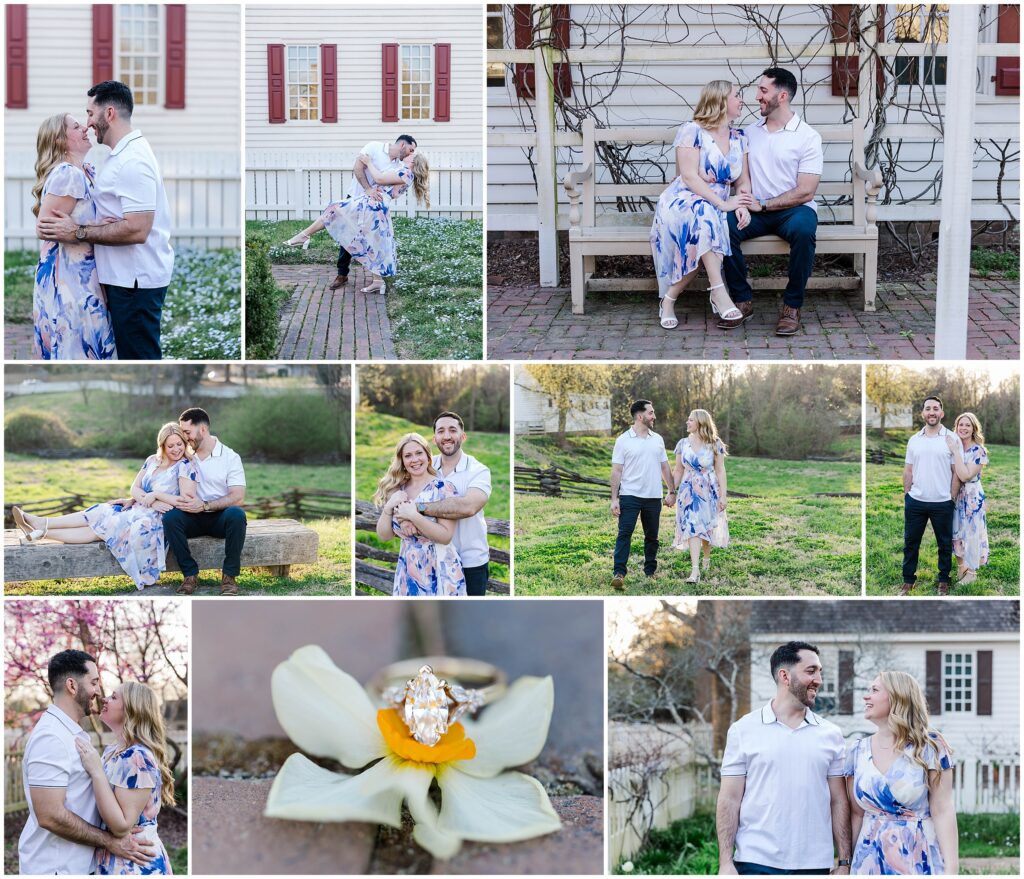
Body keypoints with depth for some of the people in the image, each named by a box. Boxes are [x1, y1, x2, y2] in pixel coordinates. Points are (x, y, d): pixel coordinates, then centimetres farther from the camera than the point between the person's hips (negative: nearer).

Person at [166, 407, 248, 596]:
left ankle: (229, 575, -24)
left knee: (236, 514, -37)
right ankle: (190, 574, -20)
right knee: (170, 517, -30)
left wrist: (205, 506, -24)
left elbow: (238, 498, -12)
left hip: (220, 517, -2)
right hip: (194, 519, 2)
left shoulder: (230, 457, -2)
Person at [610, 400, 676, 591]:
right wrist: (614, 499, -9)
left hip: (653, 497, 4)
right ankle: (618, 574, -15)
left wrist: (672, 492, 9)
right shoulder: (623, 441, -2)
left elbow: (665, 467, 15)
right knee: (624, 534, -11)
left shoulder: (657, 440, 10)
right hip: (630, 495, -4)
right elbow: (616, 471, -3)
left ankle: (650, 572, 20)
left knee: (652, 536, 9)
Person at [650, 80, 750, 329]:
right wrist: (723, 204, -24)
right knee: (704, 215, -40)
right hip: (683, 203, -5)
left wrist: (743, 204, -14)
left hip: (717, 208, 5)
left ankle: (669, 299, -22)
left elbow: (744, 181, 9)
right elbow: (689, 177, -16)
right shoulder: (692, 131, -7)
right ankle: (718, 292, -42)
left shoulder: (739, 138, 13)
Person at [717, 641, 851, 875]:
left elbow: (839, 802, 9)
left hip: (814, 864, 2)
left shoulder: (830, 734, 8)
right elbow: (730, 799, 0)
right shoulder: (743, 730, 1)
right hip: (756, 863, -2)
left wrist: (844, 863, 3)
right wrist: (725, 863, -7)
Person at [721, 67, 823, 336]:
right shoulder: (750, 133, 13)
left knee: (803, 230, -39)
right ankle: (743, 300, -15)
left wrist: (762, 204, -14)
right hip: (756, 210, 4)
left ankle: (792, 305, -23)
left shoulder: (808, 137, -4)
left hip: (794, 209, -4)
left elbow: (805, 192, -10)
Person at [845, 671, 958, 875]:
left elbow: (943, 811, -9)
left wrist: (951, 869, -15)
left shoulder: (929, 746, -5)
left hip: (920, 861, -3)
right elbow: (857, 814, 8)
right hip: (871, 861, 3)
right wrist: (847, 864, 6)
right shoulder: (857, 751, 5)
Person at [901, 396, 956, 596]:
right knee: (910, 542, 9)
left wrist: (952, 498, -4)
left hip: (942, 504, -3)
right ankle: (908, 580, 22)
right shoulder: (914, 440, 6)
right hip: (915, 502, 3)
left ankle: (944, 580, 24)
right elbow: (908, 470, 11)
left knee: (945, 544, 9)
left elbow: (956, 472, -2)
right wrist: (906, 494, 6)